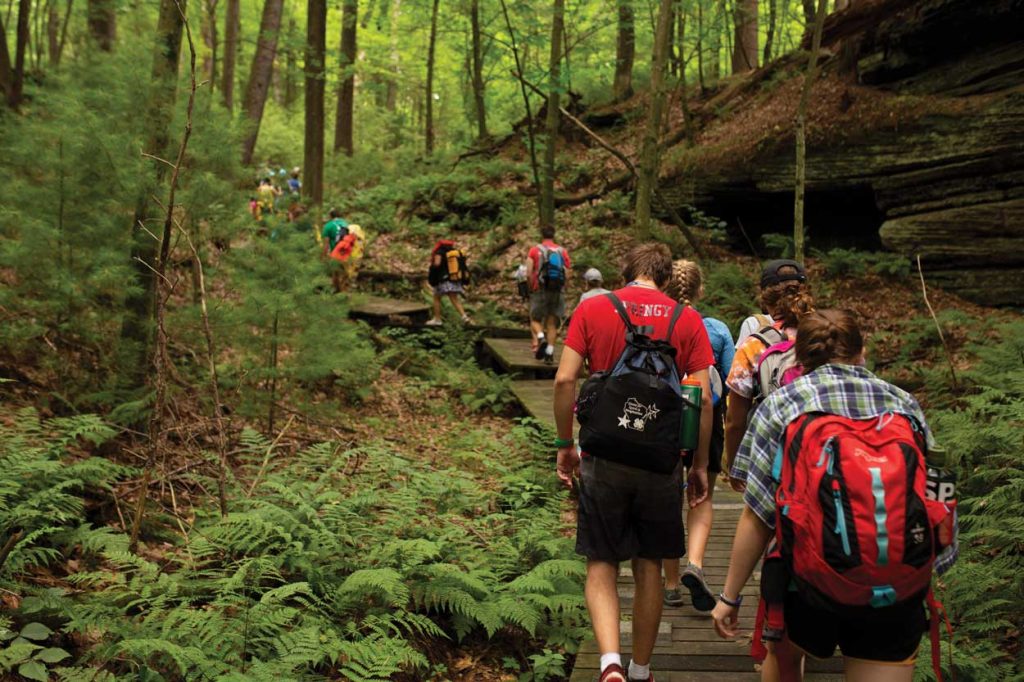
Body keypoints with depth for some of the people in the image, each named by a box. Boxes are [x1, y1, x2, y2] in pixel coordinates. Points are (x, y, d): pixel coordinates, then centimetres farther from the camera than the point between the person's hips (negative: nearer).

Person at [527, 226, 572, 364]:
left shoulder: (534, 250, 0)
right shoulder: (563, 251, 5)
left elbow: (528, 273, -7)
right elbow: (567, 275, 0)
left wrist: (531, 286, 8)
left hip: (540, 290, -2)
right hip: (558, 291, 2)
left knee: (535, 319, 11)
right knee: (552, 323, 9)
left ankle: (540, 338, -16)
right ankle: (550, 352, 2)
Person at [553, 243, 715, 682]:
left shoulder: (592, 309, 0)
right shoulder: (687, 320, 1)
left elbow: (564, 380, -6)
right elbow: (703, 399, -2)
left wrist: (565, 444, 4)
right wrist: (700, 465, 7)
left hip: (604, 457, -1)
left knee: (601, 565, 10)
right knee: (649, 569, 15)